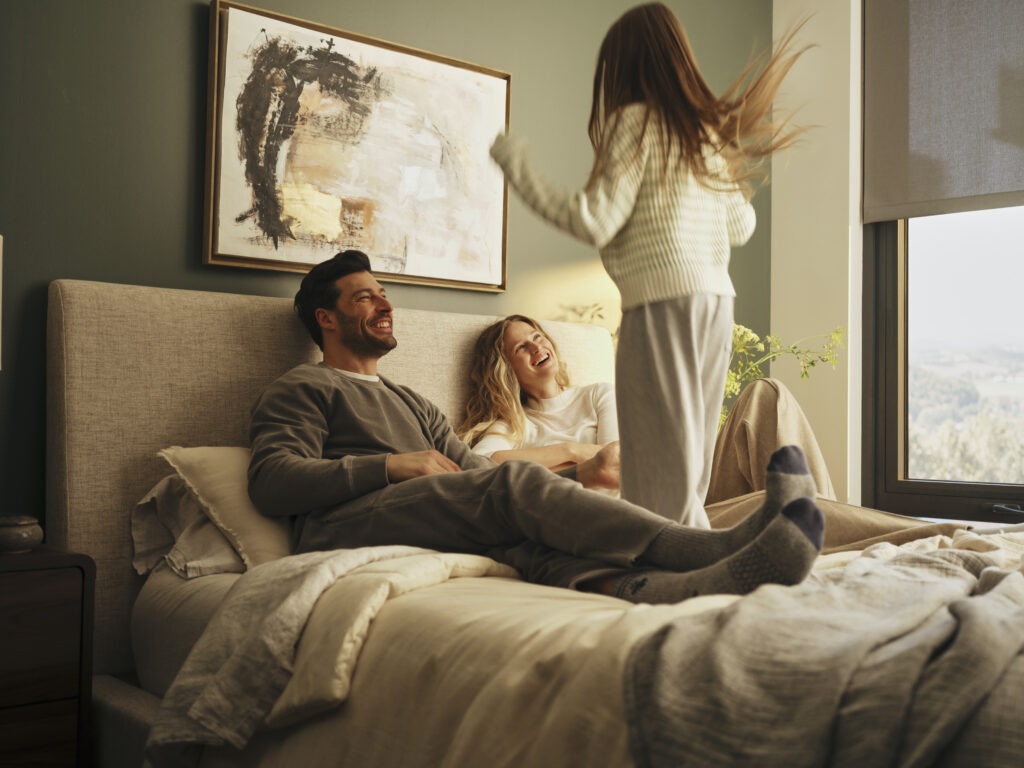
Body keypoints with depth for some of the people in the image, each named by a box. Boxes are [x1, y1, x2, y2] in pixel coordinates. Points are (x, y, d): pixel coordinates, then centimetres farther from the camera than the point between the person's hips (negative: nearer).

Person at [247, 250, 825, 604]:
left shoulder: (414, 405, 36)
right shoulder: (304, 389, 15)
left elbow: (480, 472, 23)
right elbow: (273, 483, -3)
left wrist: (579, 474, 7)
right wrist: (395, 465, -7)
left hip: (444, 539, 6)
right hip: (348, 529, -5)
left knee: (529, 536, -28)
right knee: (513, 487, -28)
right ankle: (722, 547, -41)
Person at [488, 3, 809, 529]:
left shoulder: (637, 120, -5)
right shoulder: (709, 128, 16)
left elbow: (596, 223, -13)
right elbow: (741, 228, 22)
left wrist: (518, 170, -4)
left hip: (662, 299, -8)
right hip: (717, 296, 8)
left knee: (662, 461, -4)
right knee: (690, 461, 13)